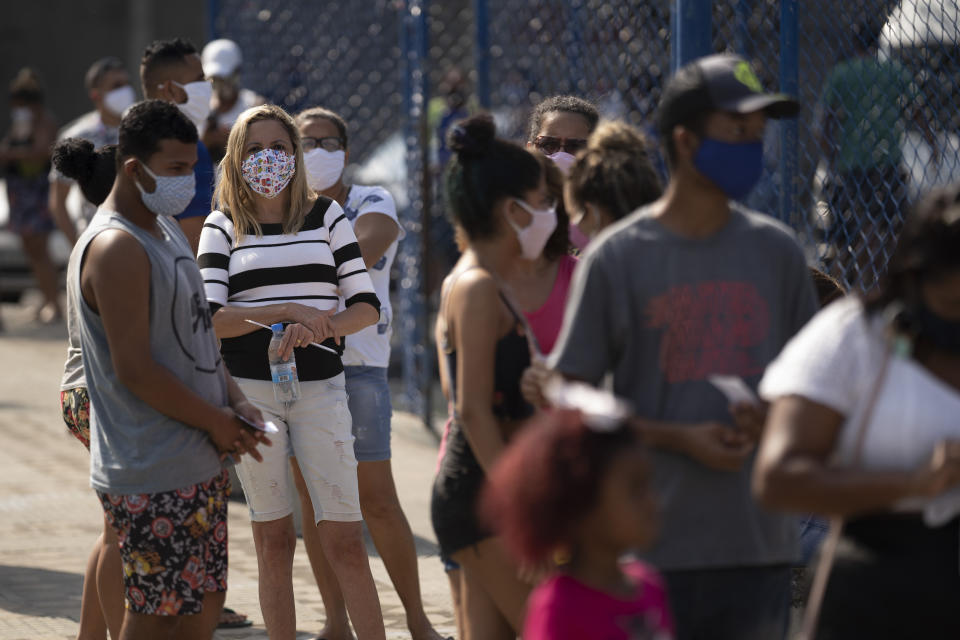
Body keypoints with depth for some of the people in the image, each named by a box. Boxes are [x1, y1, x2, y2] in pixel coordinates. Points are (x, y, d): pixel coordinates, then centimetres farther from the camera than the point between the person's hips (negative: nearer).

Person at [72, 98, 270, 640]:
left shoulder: (166, 229, 14)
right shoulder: (115, 249, -19)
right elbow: (134, 369, -22)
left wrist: (235, 399, 5)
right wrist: (216, 422, -12)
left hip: (199, 464, 10)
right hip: (152, 478, -10)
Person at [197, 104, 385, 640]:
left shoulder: (326, 215, 7)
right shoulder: (223, 226, 4)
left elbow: (367, 305, 3)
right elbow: (209, 318, -6)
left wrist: (319, 327, -17)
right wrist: (290, 312, -17)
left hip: (320, 388, 0)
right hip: (249, 391, 0)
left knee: (344, 541, -4)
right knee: (274, 540, 6)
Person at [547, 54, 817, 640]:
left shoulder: (776, 251, 9)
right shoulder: (618, 257, -2)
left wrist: (773, 416, -7)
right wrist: (680, 439, -13)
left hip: (761, 541, 3)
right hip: (655, 545, -3)